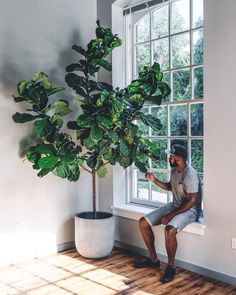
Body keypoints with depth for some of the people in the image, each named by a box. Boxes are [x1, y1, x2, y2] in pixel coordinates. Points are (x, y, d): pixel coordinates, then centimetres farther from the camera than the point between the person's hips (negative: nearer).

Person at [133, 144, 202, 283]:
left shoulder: (190, 174, -24)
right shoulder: (174, 170, 3)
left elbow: (191, 201, -25)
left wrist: (171, 215, -25)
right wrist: (155, 180, 7)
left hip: (190, 209, -9)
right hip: (175, 204, 9)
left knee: (169, 230, -37)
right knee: (143, 222, -2)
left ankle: (171, 267, -12)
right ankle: (153, 259, 12)